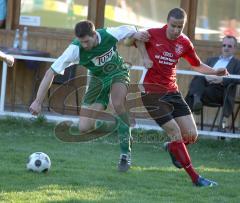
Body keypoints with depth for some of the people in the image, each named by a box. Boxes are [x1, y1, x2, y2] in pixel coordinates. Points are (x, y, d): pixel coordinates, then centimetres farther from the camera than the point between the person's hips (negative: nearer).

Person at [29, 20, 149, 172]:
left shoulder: (109, 35, -28)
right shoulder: (75, 49, -30)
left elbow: (129, 30, -4)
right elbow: (51, 73, -29)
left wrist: (136, 34, -28)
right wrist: (38, 101, -34)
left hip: (118, 73, -1)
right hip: (98, 78, 1)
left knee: (118, 104, -33)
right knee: (84, 128, -12)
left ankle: (126, 154, -19)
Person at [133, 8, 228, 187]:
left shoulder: (184, 43, 0)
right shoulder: (153, 34, -11)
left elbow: (197, 65, 15)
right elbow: (136, 39, 10)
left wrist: (215, 72, 0)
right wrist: (145, 57, -5)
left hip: (172, 91, 5)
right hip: (152, 92, -5)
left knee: (192, 135, -2)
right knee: (176, 133, -12)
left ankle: (172, 147, 34)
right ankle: (195, 178, -7)